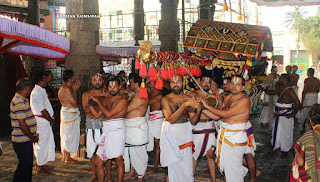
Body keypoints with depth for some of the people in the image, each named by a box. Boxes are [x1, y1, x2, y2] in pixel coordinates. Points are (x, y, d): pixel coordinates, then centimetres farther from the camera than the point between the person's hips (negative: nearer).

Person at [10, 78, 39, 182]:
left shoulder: (22, 100, 14)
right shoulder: (19, 103, -20)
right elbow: (22, 124, -23)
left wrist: (33, 135, 17)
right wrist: (32, 137, -12)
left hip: (26, 140, 10)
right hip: (22, 142, -10)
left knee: (28, 165, 17)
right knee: (24, 166, -2)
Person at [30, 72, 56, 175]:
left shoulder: (40, 91, 13)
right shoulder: (37, 93, -19)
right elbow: (43, 110, -20)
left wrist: (51, 118, 12)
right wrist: (51, 120, -9)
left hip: (44, 121, 10)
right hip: (41, 122, -10)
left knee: (46, 143, 18)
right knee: (41, 144, -2)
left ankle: (41, 164, 30)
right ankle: (40, 169, 9)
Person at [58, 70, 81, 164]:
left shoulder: (66, 86, 10)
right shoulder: (66, 89, -21)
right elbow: (74, 103, -20)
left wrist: (74, 88, 12)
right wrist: (74, 90, -15)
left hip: (69, 113, 10)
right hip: (69, 114, -10)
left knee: (67, 136, 15)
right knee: (69, 135, -2)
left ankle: (65, 156, 24)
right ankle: (67, 158, 8)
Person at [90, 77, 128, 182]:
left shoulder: (122, 101, -4)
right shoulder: (105, 99, 18)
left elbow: (108, 114, -12)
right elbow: (97, 115, 16)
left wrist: (98, 101, -5)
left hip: (117, 130, -6)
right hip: (106, 130, 6)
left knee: (118, 160, -2)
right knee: (98, 162, 4)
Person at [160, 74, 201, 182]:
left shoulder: (188, 99, 1)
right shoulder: (166, 99, -6)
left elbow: (193, 122, 1)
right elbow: (171, 119, -19)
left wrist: (198, 110, -18)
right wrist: (184, 105, -25)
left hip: (185, 134, 2)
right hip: (170, 134, -2)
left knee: (186, 165, 4)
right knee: (172, 166, 0)